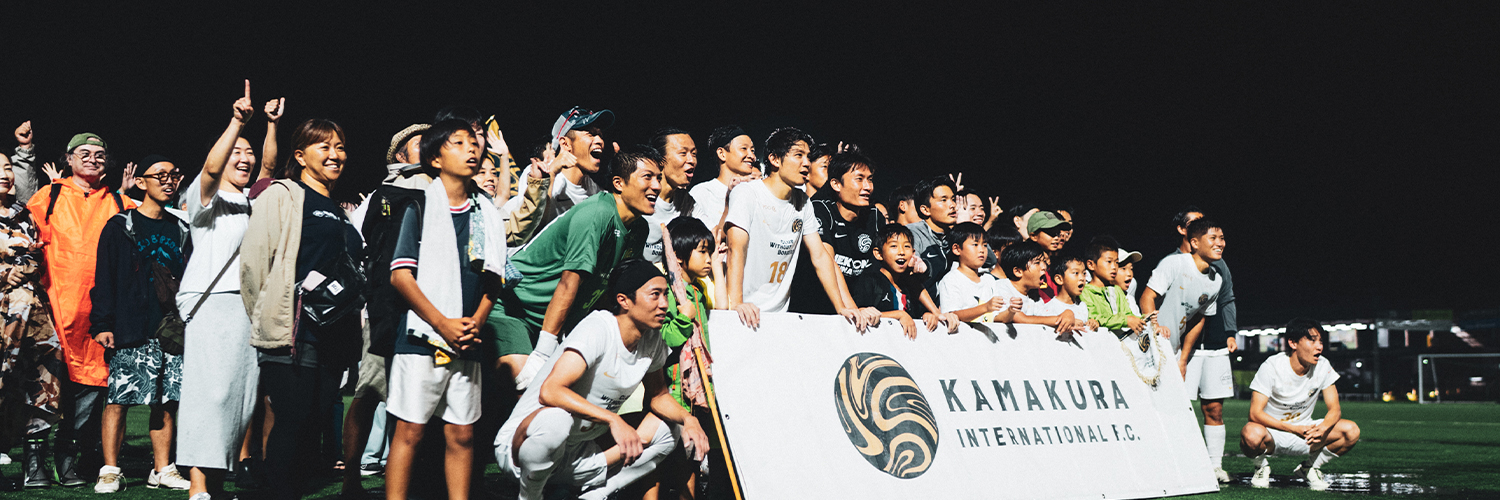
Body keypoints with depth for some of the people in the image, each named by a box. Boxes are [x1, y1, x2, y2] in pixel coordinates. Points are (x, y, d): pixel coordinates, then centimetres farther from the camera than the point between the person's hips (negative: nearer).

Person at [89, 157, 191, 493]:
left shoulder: (181, 230, 17)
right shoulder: (120, 227, 4)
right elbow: (104, 278, 0)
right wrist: (103, 324, -8)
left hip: (174, 328, 4)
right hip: (132, 329, -4)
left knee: (167, 400, 4)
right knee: (119, 398, -8)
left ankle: (162, 470, 11)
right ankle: (110, 471, -2)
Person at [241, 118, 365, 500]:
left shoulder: (342, 213, 22)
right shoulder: (283, 195, 1)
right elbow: (254, 259, -6)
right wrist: (269, 318, -3)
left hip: (334, 335, 7)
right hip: (294, 332, -7)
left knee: (315, 421, 4)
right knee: (293, 419, -11)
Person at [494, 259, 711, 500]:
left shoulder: (652, 342, 1)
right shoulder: (598, 330, -23)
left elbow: (658, 396, 17)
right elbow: (550, 391, -35)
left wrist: (688, 419, -5)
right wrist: (612, 419, -43)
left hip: (576, 456, 7)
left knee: (667, 430, 1)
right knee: (555, 420, -41)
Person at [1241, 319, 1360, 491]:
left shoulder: (1323, 367, -6)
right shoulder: (1272, 367, -19)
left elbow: (1334, 409, -5)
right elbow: (1255, 413, -23)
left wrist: (1322, 428, -29)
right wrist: (1294, 429, -34)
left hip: (1304, 431, 4)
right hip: (1273, 432, -4)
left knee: (1352, 431, -18)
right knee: (1252, 435, -40)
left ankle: (1310, 467, 6)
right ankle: (1262, 465, -2)